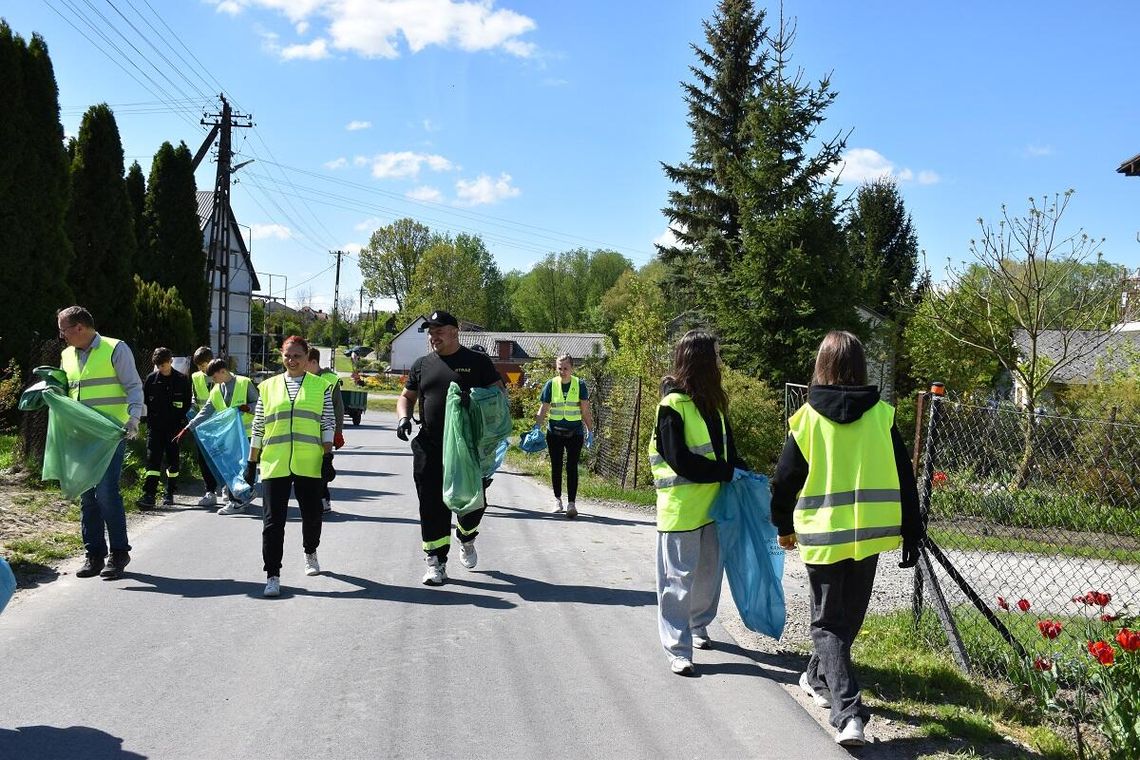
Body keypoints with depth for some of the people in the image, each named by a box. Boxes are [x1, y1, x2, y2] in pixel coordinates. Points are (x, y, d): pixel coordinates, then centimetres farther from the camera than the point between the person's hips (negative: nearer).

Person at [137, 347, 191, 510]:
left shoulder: (182, 380, 0)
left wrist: (181, 421, -2)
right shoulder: (151, 379, 3)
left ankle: (169, 493, 18)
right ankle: (149, 495, -12)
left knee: (173, 460, 7)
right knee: (153, 459, -7)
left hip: (174, 427, 0)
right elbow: (144, 400, 9)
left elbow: (187, 404, 6)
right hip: (155, 427, 0)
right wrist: (150, 419, 1)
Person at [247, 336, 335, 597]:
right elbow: (258, 429, 12)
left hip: (309, 464, 0)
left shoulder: (321, 386, 6)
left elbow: (327, 426, 5)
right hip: (274, 464, 0)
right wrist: (252, 463, 10)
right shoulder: (268, 387, 10)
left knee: (312, 514, 11)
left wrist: (328, 458, -2)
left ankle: (310, 553, 40)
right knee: (273, 520, -3)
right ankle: (272, 575, 3)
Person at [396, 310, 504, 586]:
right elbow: (406, 396, 19)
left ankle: (466, 539, 37)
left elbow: (499, 394, 4)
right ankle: (436, 562, 10)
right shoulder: (422, 365, 11)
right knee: (433, 506, 1)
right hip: (430, 448, 2)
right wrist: (403, 417, -2)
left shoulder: (478, 361, 2)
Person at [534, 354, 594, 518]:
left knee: (572, 467, -5)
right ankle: (557, 499, 24)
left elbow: (585, 410, 1)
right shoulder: (551, 384, 0)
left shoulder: (579, 384, -2)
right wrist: (537, 427, -8)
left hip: (575, 432, -2)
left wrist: (590, 430, -1)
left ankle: (571, 503, -4)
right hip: (555, 432, 2)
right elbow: (543, 409, 2)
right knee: (556, 466, 9)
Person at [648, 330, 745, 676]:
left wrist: (742, 472, 0)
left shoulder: (712, 401, 9)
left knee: (709, 572, 18)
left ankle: (698, 626, 39)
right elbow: (680, 460, -19)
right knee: (679, 579, -1)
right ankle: (678, 650, 7)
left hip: (712, 502, 8)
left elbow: (726, 446, 16)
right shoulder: (673, 404, -16)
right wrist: (726, 472, -16)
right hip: (681, 507, -8)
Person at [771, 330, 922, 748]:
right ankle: (820, 678, 41)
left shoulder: (808, 417, -7)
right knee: (849, 615, 21)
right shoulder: (881, 415, -3)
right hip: (869, 533, 3)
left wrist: (784, 525, 15)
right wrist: (911, 534, 7)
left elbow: (786, 478, -1)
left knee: (827, 622, 6)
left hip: (823, 535, -2)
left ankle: (847, 712, -8)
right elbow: (903, 479, -1)